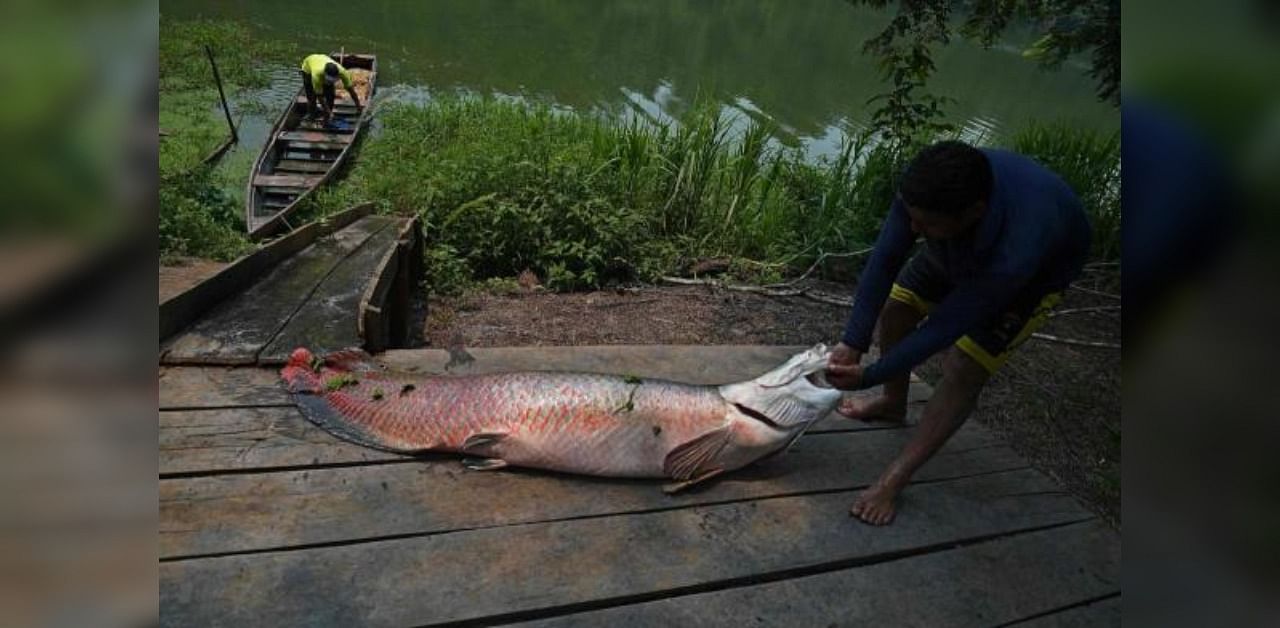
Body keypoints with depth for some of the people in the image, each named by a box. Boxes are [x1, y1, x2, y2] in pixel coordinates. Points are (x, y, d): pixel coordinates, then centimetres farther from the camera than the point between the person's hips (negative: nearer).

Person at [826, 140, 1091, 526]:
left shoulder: (1017, 251, -47)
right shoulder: (925, 190, -36)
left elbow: (945, 326, -37)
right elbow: (884, 262, -28)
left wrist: (868, 376, -33)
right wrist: (852, 342, -32)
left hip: (1038, 271, -5)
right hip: (965, 249, 6)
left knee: (963, 369, -16)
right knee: (896, 306, 4)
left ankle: (893, 481, -8)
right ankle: (893, 403, 29)